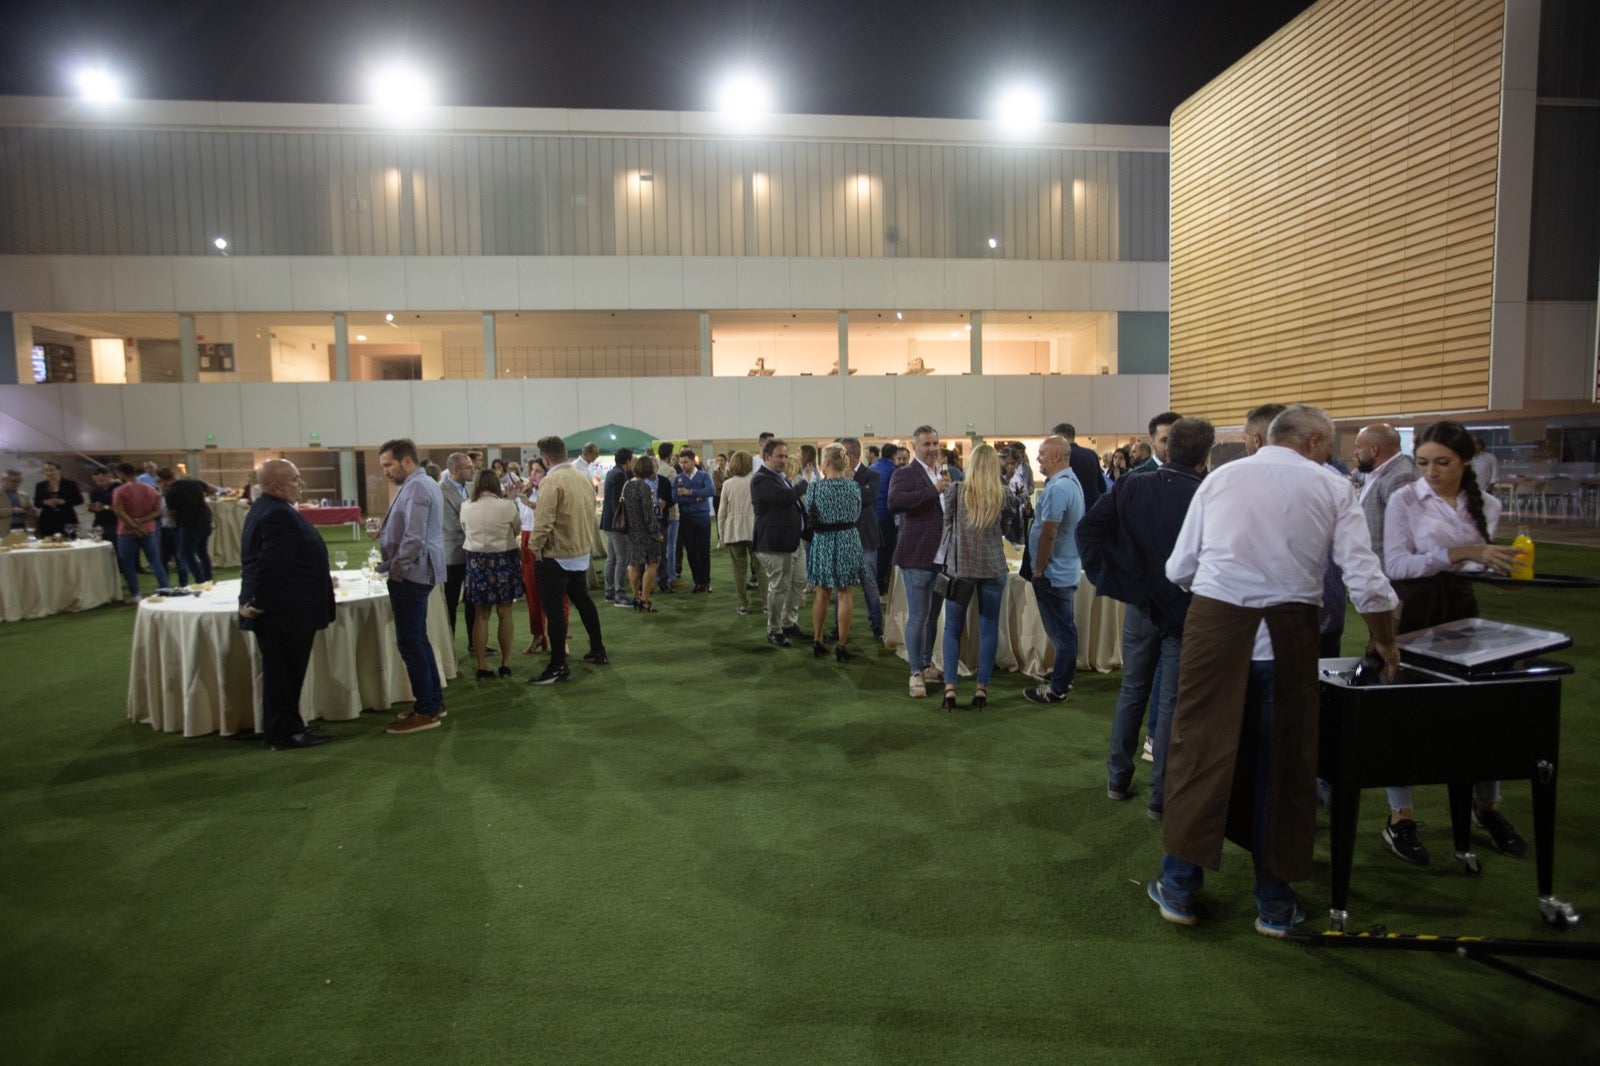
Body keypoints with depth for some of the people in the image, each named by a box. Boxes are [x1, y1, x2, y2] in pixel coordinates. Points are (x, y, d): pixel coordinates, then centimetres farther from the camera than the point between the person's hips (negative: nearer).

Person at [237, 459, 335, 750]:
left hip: (283, 610, 10)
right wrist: (257, 605, -20)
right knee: (284, 674, 0)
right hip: (284, 611, -10)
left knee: (283, 673, 16)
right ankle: (284, 734, 9)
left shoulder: (266, 509, 14)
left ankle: (285, 728, 26)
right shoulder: (279, 515, -20)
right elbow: (271, 566, -26)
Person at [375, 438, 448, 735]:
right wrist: (387, 530, 12)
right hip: (419, 573, 11)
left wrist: (392, 568, -14)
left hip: (410, 574, -11)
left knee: (410, 642, -5)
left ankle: (426, 711, 1)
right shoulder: (425, 483, 16)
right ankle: (434, 700, 24)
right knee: (418, 639, 17)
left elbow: (414, 539, -23)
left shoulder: (415, 488, -17)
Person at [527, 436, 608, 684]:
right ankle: (598, 651, 31)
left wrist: (534, 547, -10)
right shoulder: (583, 478, 5)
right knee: (582, 599, 21)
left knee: (554, 609, -2)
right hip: (582, 552, 8)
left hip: (556, 555, -8)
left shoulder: (551, 481, -19)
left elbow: (543, 521, -23)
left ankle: (558, 667, 1)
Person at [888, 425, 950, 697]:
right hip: (917, 557, -7)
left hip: (943, 557, 7)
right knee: (918, 617, -2)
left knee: (932, 615, 16)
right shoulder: (905, 474, -7)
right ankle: (916, 674, 8)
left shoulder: (948, 474, 15)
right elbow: (894, 501, -27)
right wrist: (933, 490, -25)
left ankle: (926, 665, 29)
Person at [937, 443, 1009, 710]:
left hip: (959, 565, -1)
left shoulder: (956, 489, -6)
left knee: (953, 628, 6)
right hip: (993, 567, 1)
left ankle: (949, 688, 1)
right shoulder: (1002, 495, -1)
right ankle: (981, 689, 8)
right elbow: (1015, 503, 23)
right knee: (989, 629, 7)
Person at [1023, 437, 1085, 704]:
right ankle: (1065, 675, 32)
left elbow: (1048, 535, -25)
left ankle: (1057, 688, 9)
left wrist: (1038, 569, -14)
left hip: (1053, 572, -10)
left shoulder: (1057, 489, -23)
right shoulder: (1071, 482, 11)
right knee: (1064, 628, 19)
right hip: (1066, 568, 10)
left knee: (1060, 630, -1)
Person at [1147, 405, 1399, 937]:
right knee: (1284, 758, 12)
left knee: (1199, 745, 7)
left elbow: (1178, 568, 6)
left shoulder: (1221, 477, 8)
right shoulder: (1331, 488, 5)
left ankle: (1179, 885, 16)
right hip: (1287, 630, 0)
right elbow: (1366, 581, -1)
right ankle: (1274, 902, 24)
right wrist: (1385, 642, 15)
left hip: (1215, 620, 0)